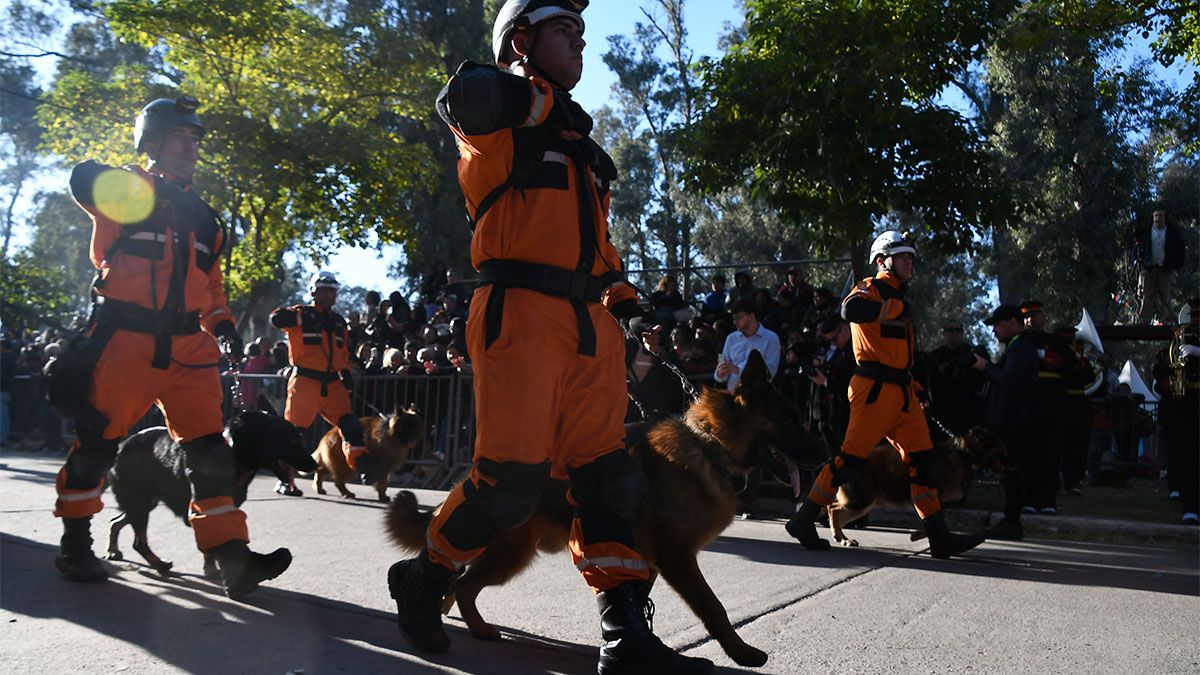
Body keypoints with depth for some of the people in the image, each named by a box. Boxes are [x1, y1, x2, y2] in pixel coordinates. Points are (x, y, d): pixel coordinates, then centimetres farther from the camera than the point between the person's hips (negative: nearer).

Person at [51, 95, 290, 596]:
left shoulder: (203, 217, 22)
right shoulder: (127, 188, 4)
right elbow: (87, 181, -19)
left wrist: (222, 324, 12)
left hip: (187, 346, 5)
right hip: (125, 337, -5)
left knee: (209, 450, -3)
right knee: (97, 439, 2)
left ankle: (232, 558, -5)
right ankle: (74, 544, 22)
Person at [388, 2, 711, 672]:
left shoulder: (575, 133, 28)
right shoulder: (498, 106, 7)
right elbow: (463, 95, -15)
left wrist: (621, 292, 16)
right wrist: (542, 99, 3)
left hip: (591, 323, 8)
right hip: (522, 313, -7)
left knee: (606, 475, 2)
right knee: (511, 475, -10)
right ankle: (423, 579, 16)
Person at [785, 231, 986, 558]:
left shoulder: (897, 298, 24)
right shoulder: (872, 288, -4)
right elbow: (851, 310, -29)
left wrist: (914, 387, 21)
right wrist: (896, 307, -17)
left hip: (902, 394, 9)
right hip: (875, 389, -9)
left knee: (924, 461, 6)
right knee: (851, 458, -9)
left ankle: (939, 537, 10)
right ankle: (803, 519, 0)